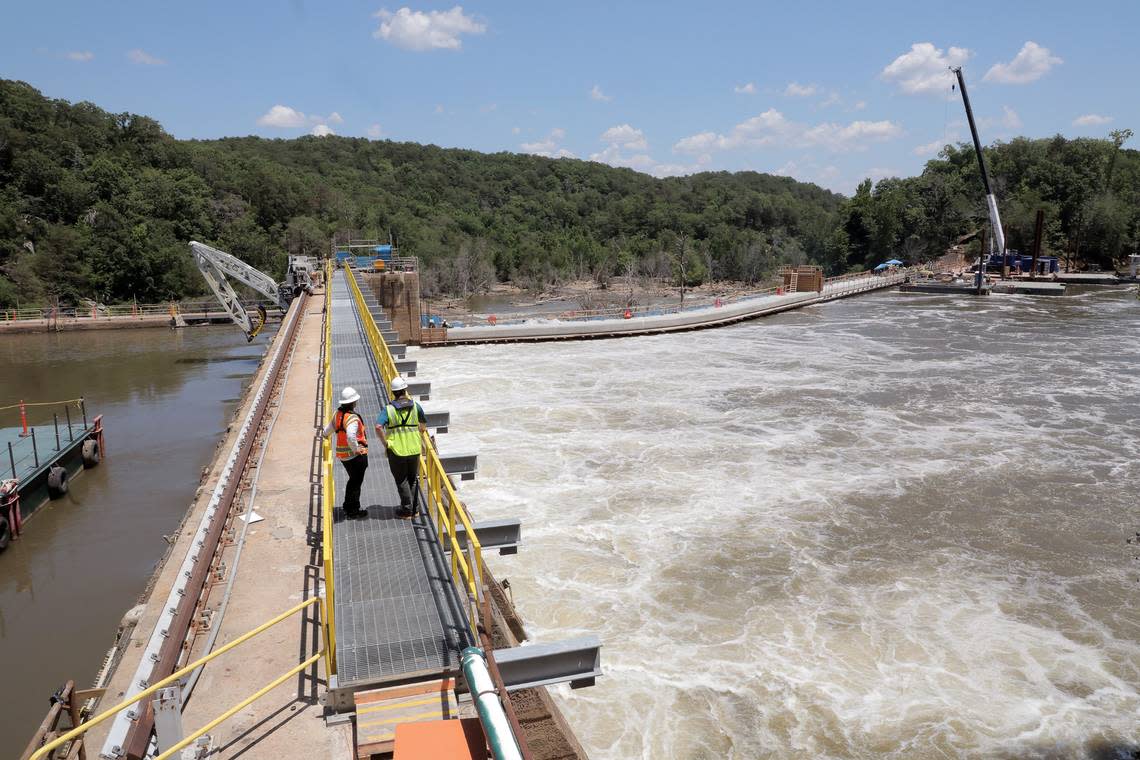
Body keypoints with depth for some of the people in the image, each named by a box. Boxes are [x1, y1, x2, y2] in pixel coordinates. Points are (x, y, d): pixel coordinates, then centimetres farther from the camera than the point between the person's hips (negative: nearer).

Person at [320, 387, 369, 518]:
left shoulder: (338, 413, 3)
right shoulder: (352, 418, -23)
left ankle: (348, 506, 32)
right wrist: (356, 449, -22)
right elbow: (351, 437, -38)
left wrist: (324, 434, 40)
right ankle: (354, 510, 11)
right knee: (356, 482, 4)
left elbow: (329, 428, 18)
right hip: (356, 455, -8)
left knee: (353, 479, 23)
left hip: (343, 455, 8)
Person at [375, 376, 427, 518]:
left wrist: (385, 444, -12)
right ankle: (415, 509, 24)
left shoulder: (388, 409, -9)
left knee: (401, 481, 11)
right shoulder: (415, 406, -1)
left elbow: (379, 427, -23)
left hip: (396, 450, -3)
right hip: (414, 449, 3)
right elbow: (424, 424, 11)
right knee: (413, 479, 18)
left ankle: (407, 509, 15)